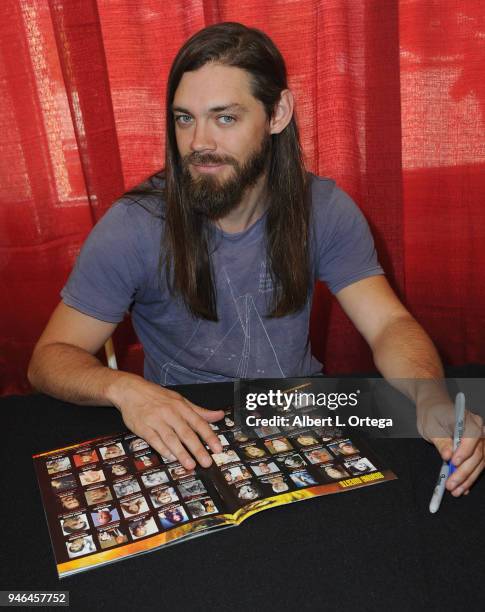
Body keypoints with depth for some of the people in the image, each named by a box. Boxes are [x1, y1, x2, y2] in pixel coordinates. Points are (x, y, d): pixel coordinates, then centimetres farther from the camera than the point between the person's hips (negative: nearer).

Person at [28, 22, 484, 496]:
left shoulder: (323, 209, -7)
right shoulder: (134, 227, -16)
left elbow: (388, 324, -10)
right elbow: (50, 357, -11)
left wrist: (432, 400, -32)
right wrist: (122, 388, -33)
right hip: (187, 440, -1)